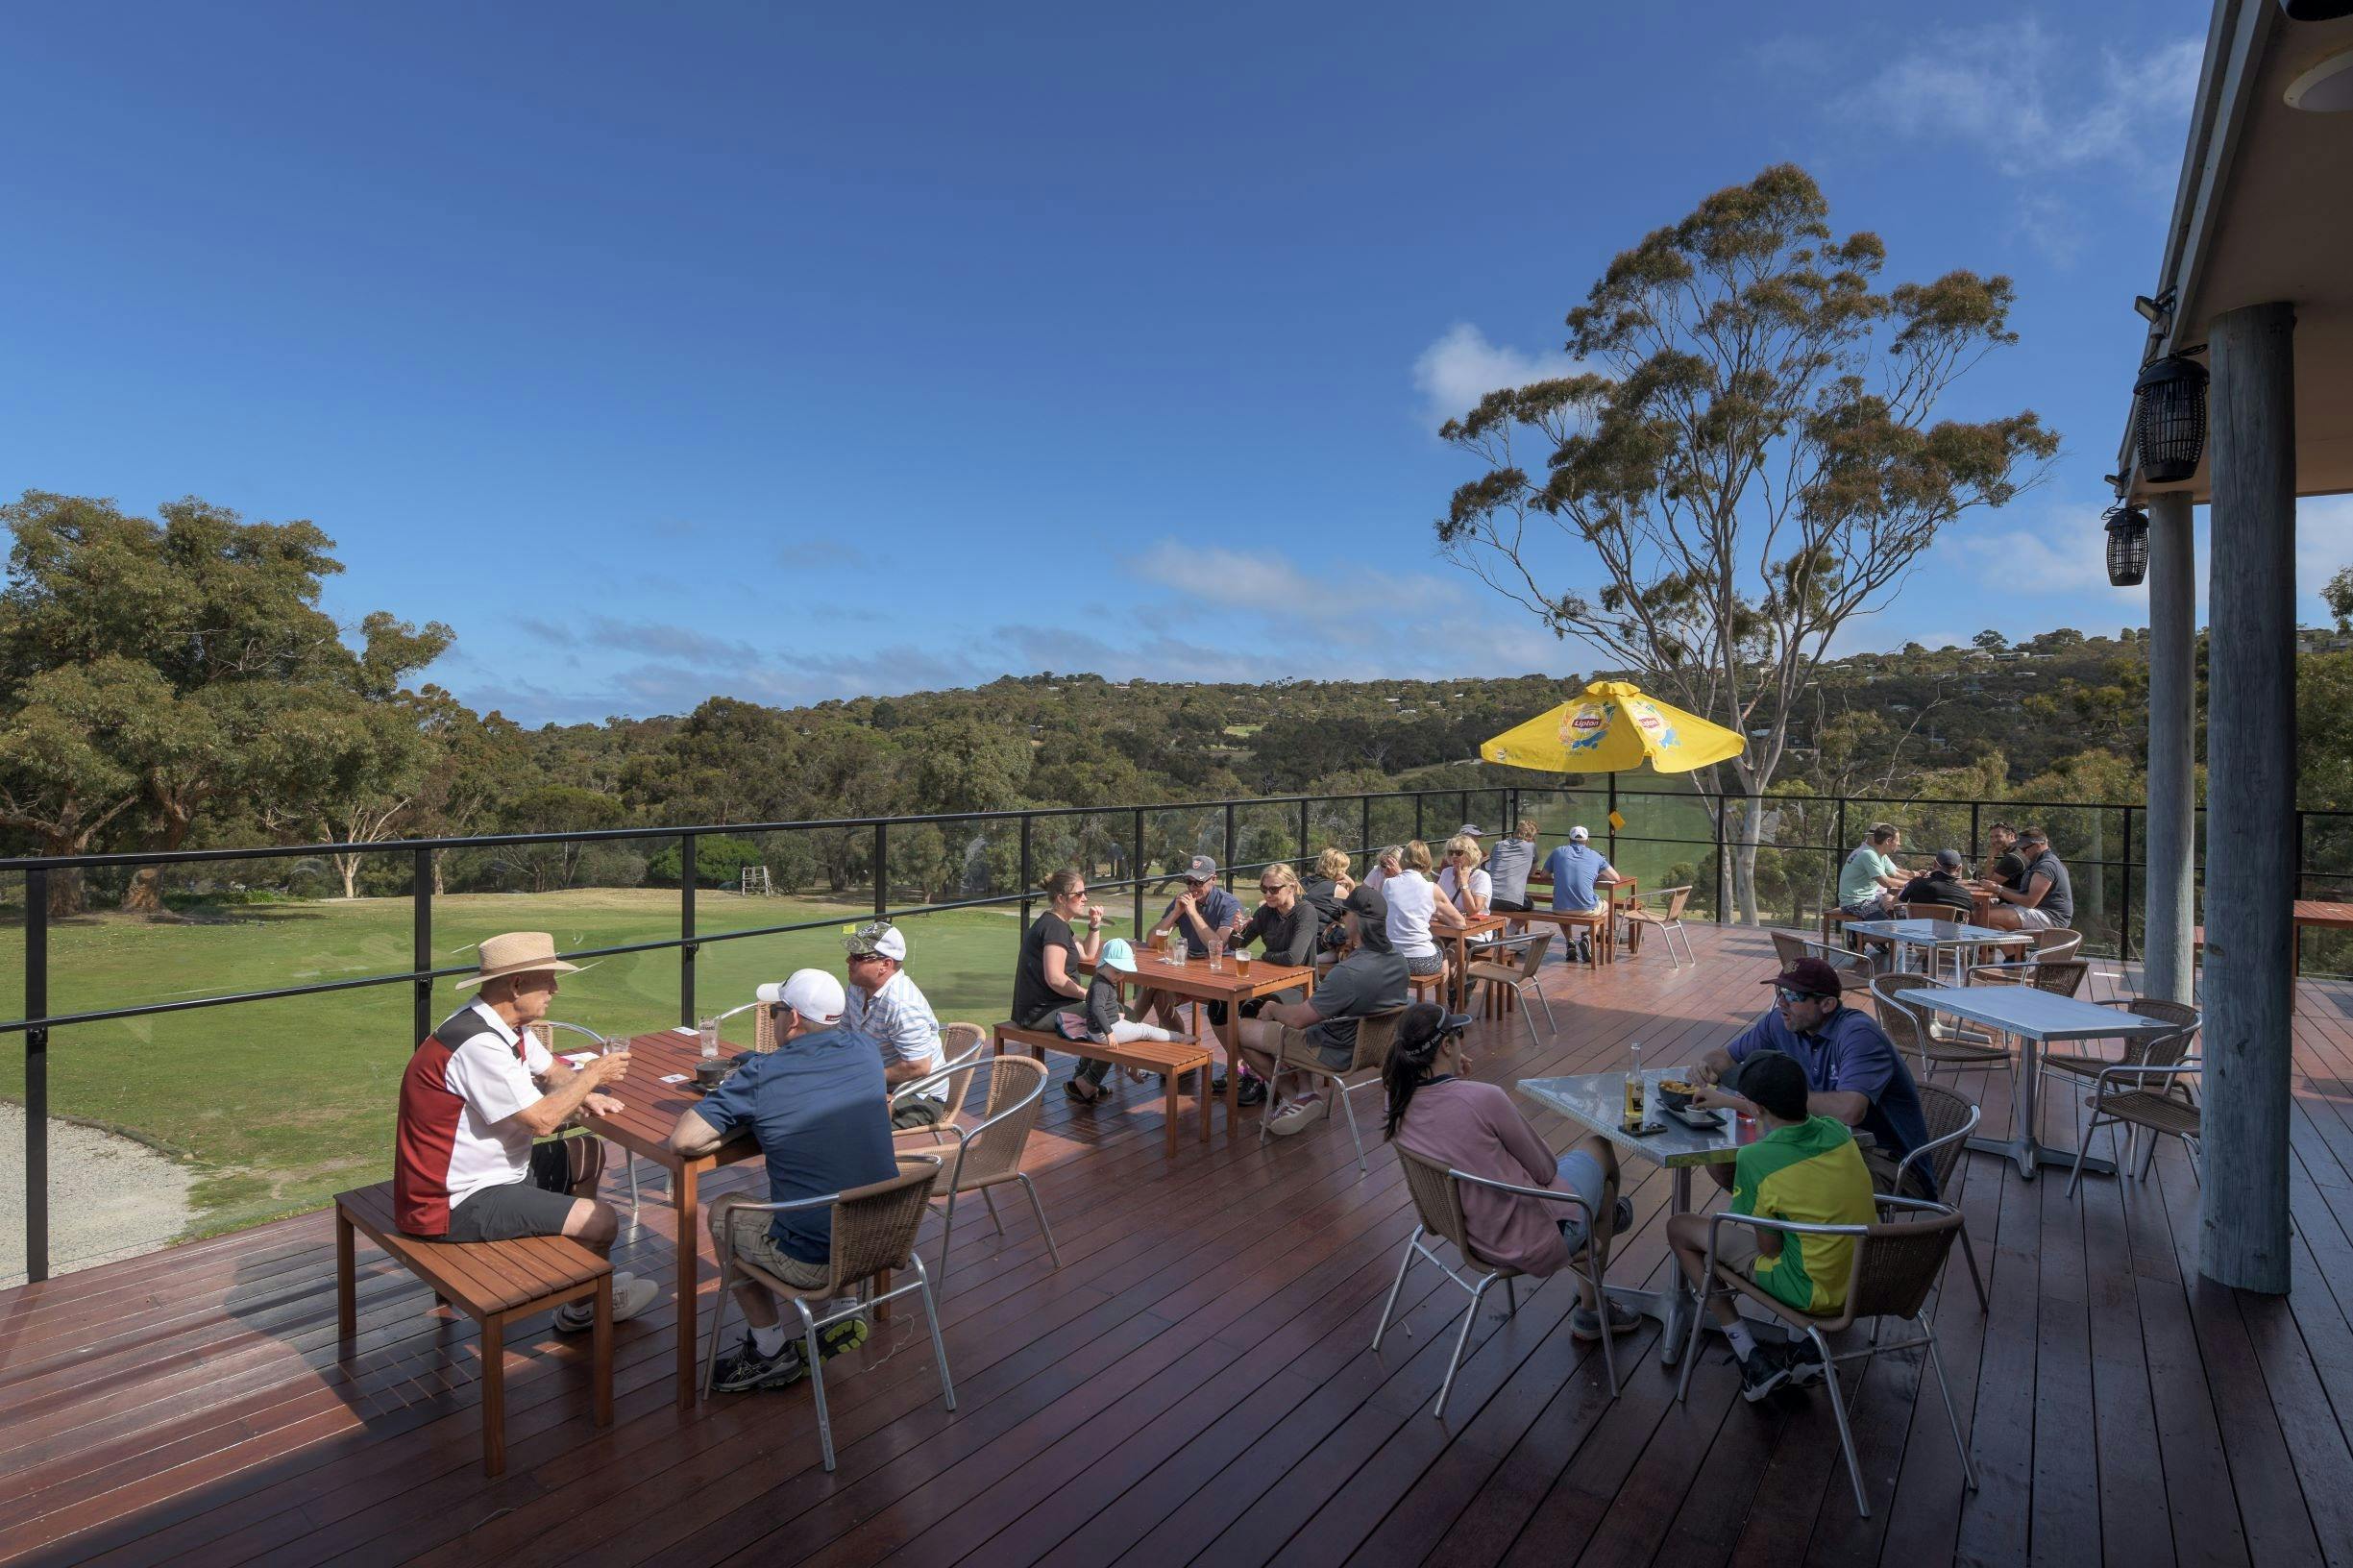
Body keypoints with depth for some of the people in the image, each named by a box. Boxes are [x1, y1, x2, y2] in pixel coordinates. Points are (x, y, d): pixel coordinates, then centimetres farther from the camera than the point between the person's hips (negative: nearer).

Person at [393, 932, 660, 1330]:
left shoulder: (506, 1025, 3)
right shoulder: (478, 1045, -28)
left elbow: (553, 1071, 16)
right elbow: (542, 1120, -27)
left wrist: (584, 1095, -5)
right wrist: (593, 1075, -13)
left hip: (486, 1171, 10)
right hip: (457, 1204, -10)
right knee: (601, 1221, -13)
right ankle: (580, 1308, 18)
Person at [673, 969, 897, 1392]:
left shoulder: (762, 1075, -15)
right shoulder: (864, 1053, 1)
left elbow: (683, 1140, -17)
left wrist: (740, 1120, 1)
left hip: (816, 1261, -5)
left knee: (724, 1215, 22)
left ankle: (772, 1350, 26)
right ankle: (834, 1317, 24)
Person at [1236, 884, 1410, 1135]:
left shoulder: (1348, 973, -33)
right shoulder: (1398, 962, -8)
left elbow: (1297, 1018, -23)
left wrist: (1273, 1009, -4)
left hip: (1336, 1055, -9)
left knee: (1238, 1028, -1)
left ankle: (1297, 1097, 5)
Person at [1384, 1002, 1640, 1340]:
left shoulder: (1399, 1105, -8)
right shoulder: (1482, 1097, -30)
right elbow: (1544, 1171, -15)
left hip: (1471, 1234, 7)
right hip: (1527, 1244, -7)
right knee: (1599, 1147, 19)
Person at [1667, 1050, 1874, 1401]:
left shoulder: (1755, 1159, -24)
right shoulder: (1836, 1131, -8)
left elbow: (1769, 1248, -14)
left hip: (1814, 1290, -6)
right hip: (1864, 1277, 6)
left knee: (1679, 1227, 7)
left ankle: (1752, 1360, 8)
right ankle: (1806, 1349, 21)